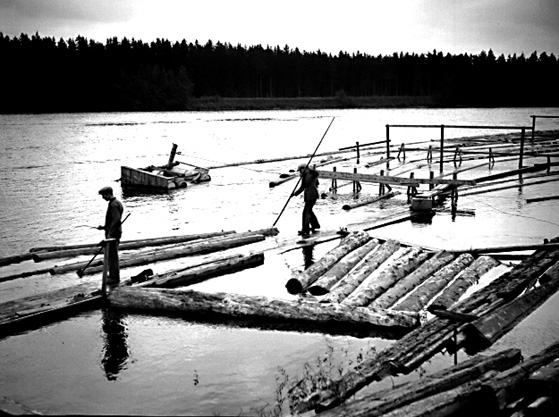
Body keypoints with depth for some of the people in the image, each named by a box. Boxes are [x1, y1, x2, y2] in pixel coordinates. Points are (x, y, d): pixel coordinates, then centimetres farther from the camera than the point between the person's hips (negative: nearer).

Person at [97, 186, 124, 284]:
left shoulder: (113, 204, -18)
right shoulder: (116, 203, 14)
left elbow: (116, 220, -26)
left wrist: (109, 233, -25)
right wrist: (104, 227, 23)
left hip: (113, 234, -11)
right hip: (115, 233, 11)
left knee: (112, 255, -4)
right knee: (112, 255, 18)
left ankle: (114, 278, 1)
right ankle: (114, 275, 28)